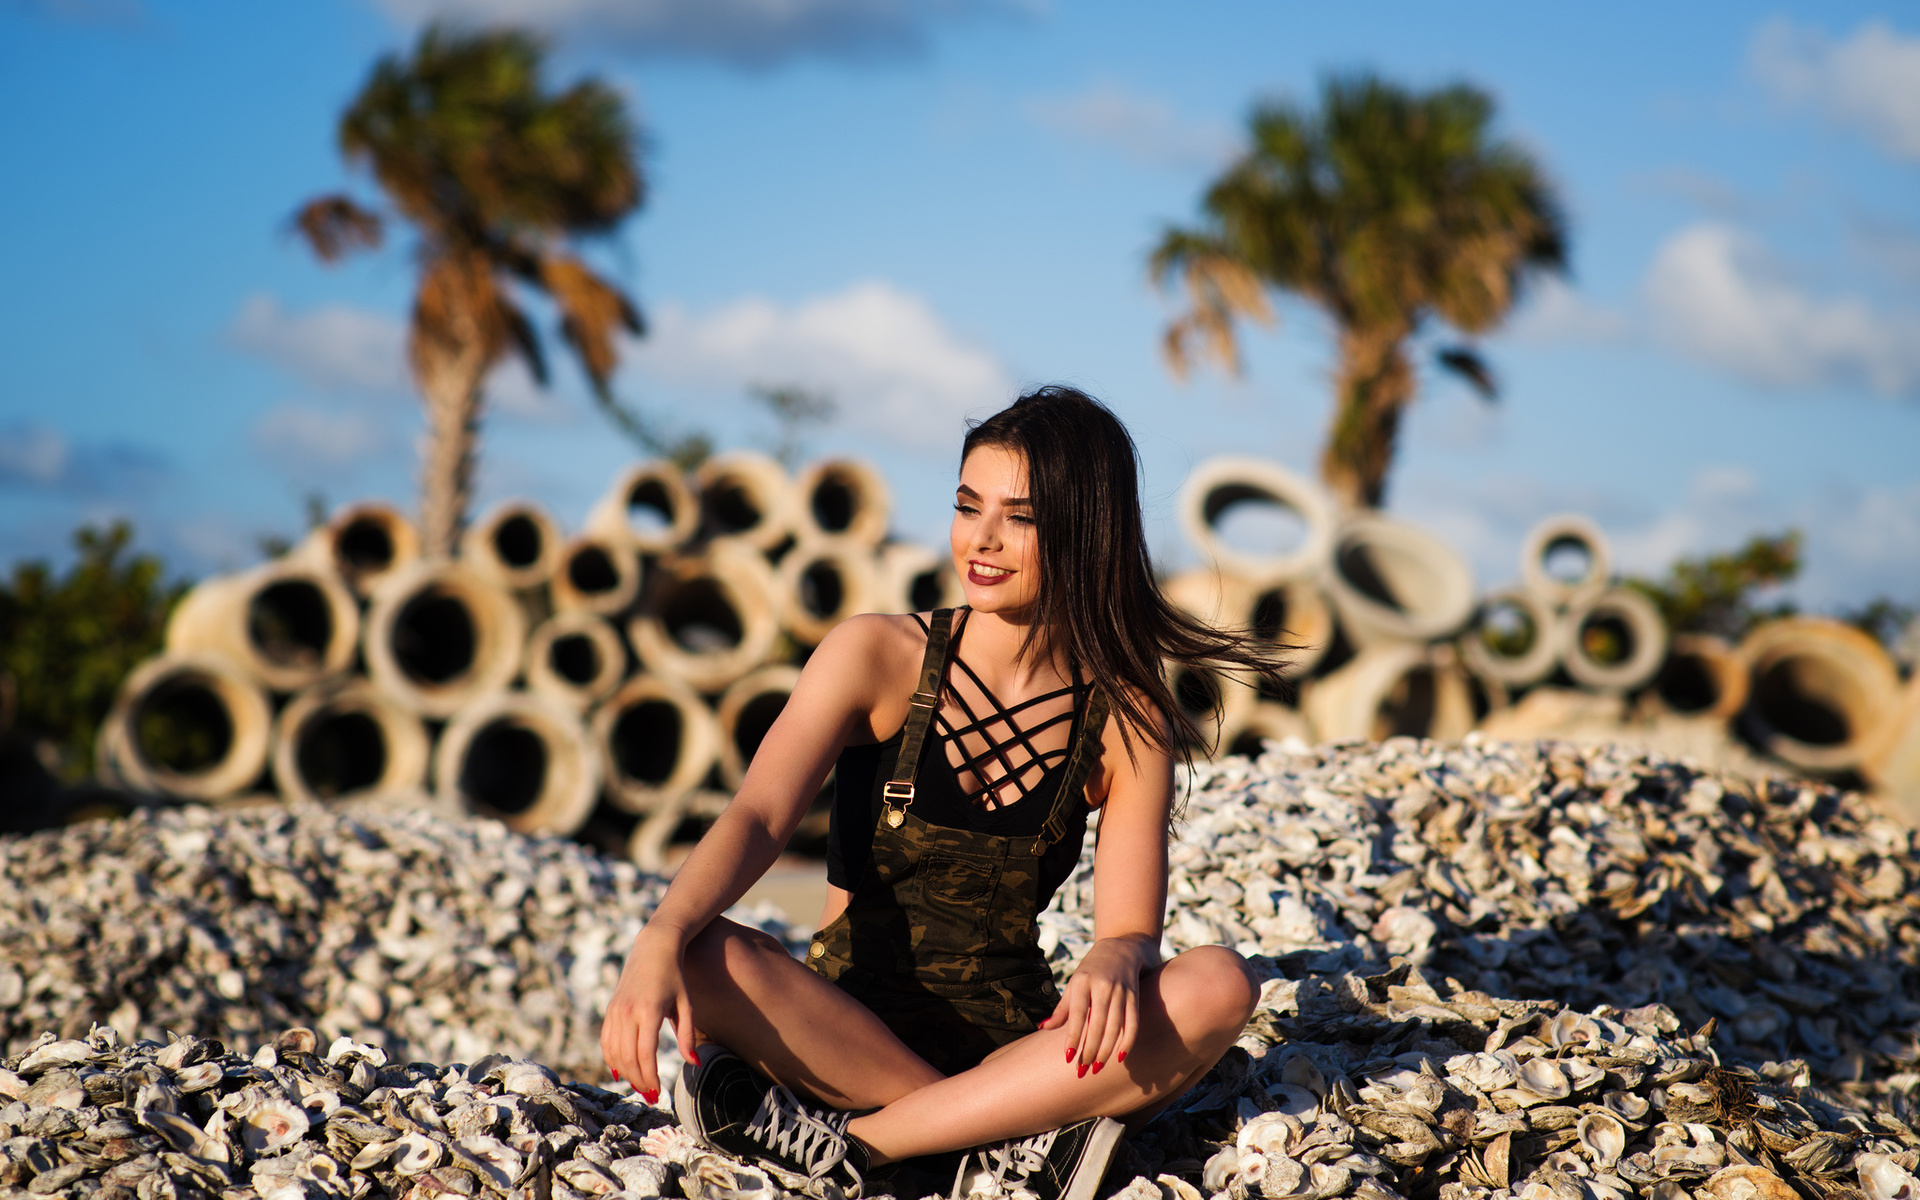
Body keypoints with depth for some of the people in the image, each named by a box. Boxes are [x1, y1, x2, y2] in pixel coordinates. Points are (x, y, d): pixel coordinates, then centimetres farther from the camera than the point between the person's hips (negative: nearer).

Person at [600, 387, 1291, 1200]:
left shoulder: (1124, 720, 0)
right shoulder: (878, 658, -4)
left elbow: (1132, 930, -6)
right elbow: (758, 817, -18)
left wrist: (1113, 964, -32)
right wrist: (660, 941, -38)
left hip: (1015, 1042, 2)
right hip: (847, 1027, -1)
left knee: (1219, 985, -25)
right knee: (704, 958, -31)